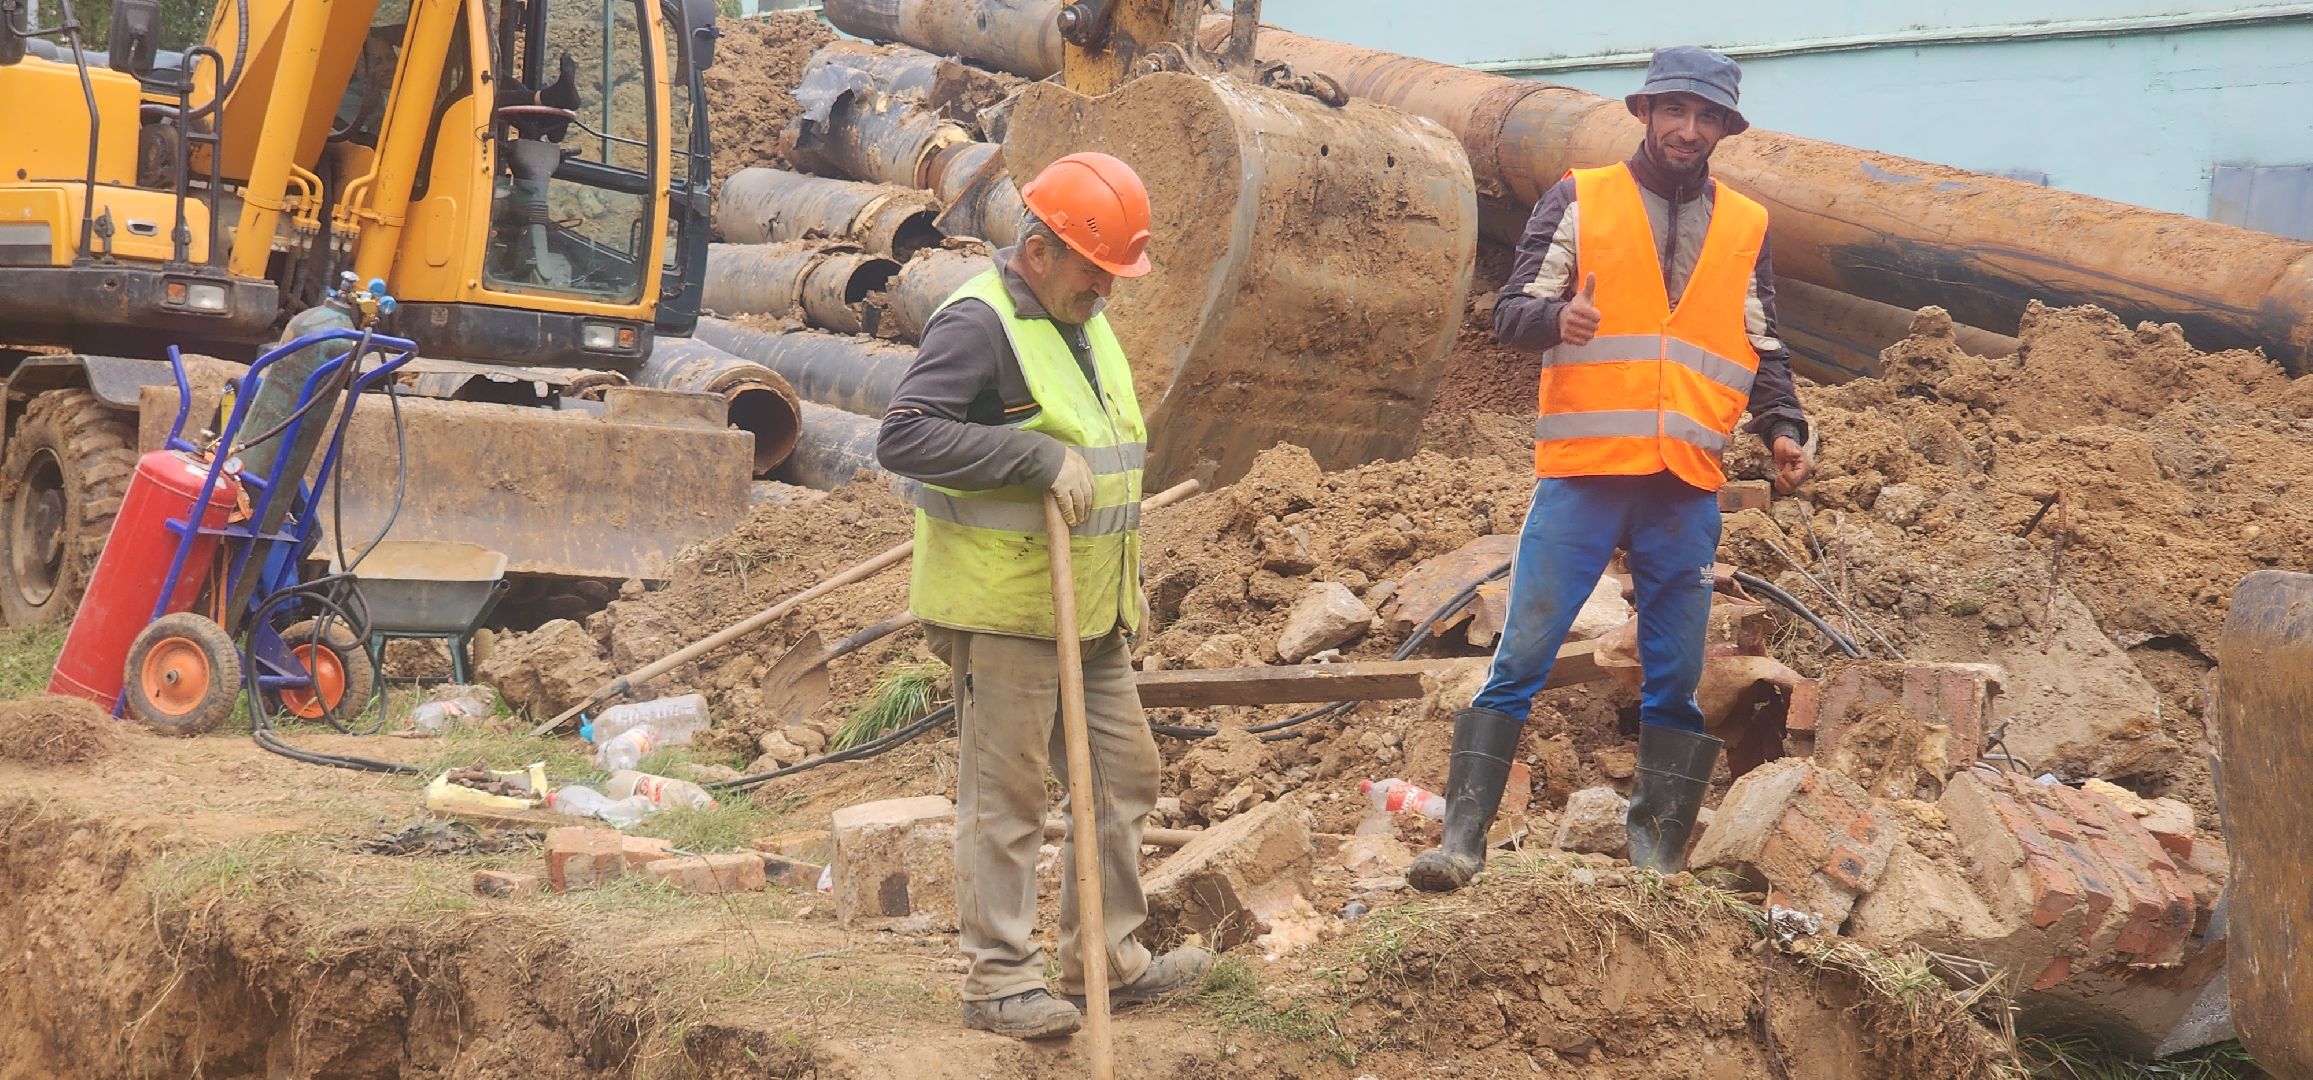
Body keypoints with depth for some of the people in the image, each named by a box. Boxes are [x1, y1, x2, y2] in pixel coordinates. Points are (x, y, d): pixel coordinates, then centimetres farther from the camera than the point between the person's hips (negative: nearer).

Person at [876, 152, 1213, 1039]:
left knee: (1123, 774, 13)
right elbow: (903, 436, -26)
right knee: (1006, 793, -3)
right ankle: (1000, 977, 6)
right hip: (1002, 608, -9)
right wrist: (1041, 458, -28)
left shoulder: (1083, 323, 15)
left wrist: (1128, 584, 24)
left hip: (1089, 607, 9)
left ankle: (1106, 958, 23)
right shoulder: (979, 324, -15)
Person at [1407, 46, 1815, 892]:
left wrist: (1782, 426, 0)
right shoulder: (1579, 200, 5)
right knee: (1521, 658, -5)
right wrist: (1556, 317, -23)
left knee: (1677, 679, 6)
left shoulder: (1745, 228, 13)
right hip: (1581, 474, -3)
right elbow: (1511, 310, 0)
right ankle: (1463, 836, -3)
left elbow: (1763, 349, 17)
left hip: (1687, 489, 3)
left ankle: (1658, 848, 15)